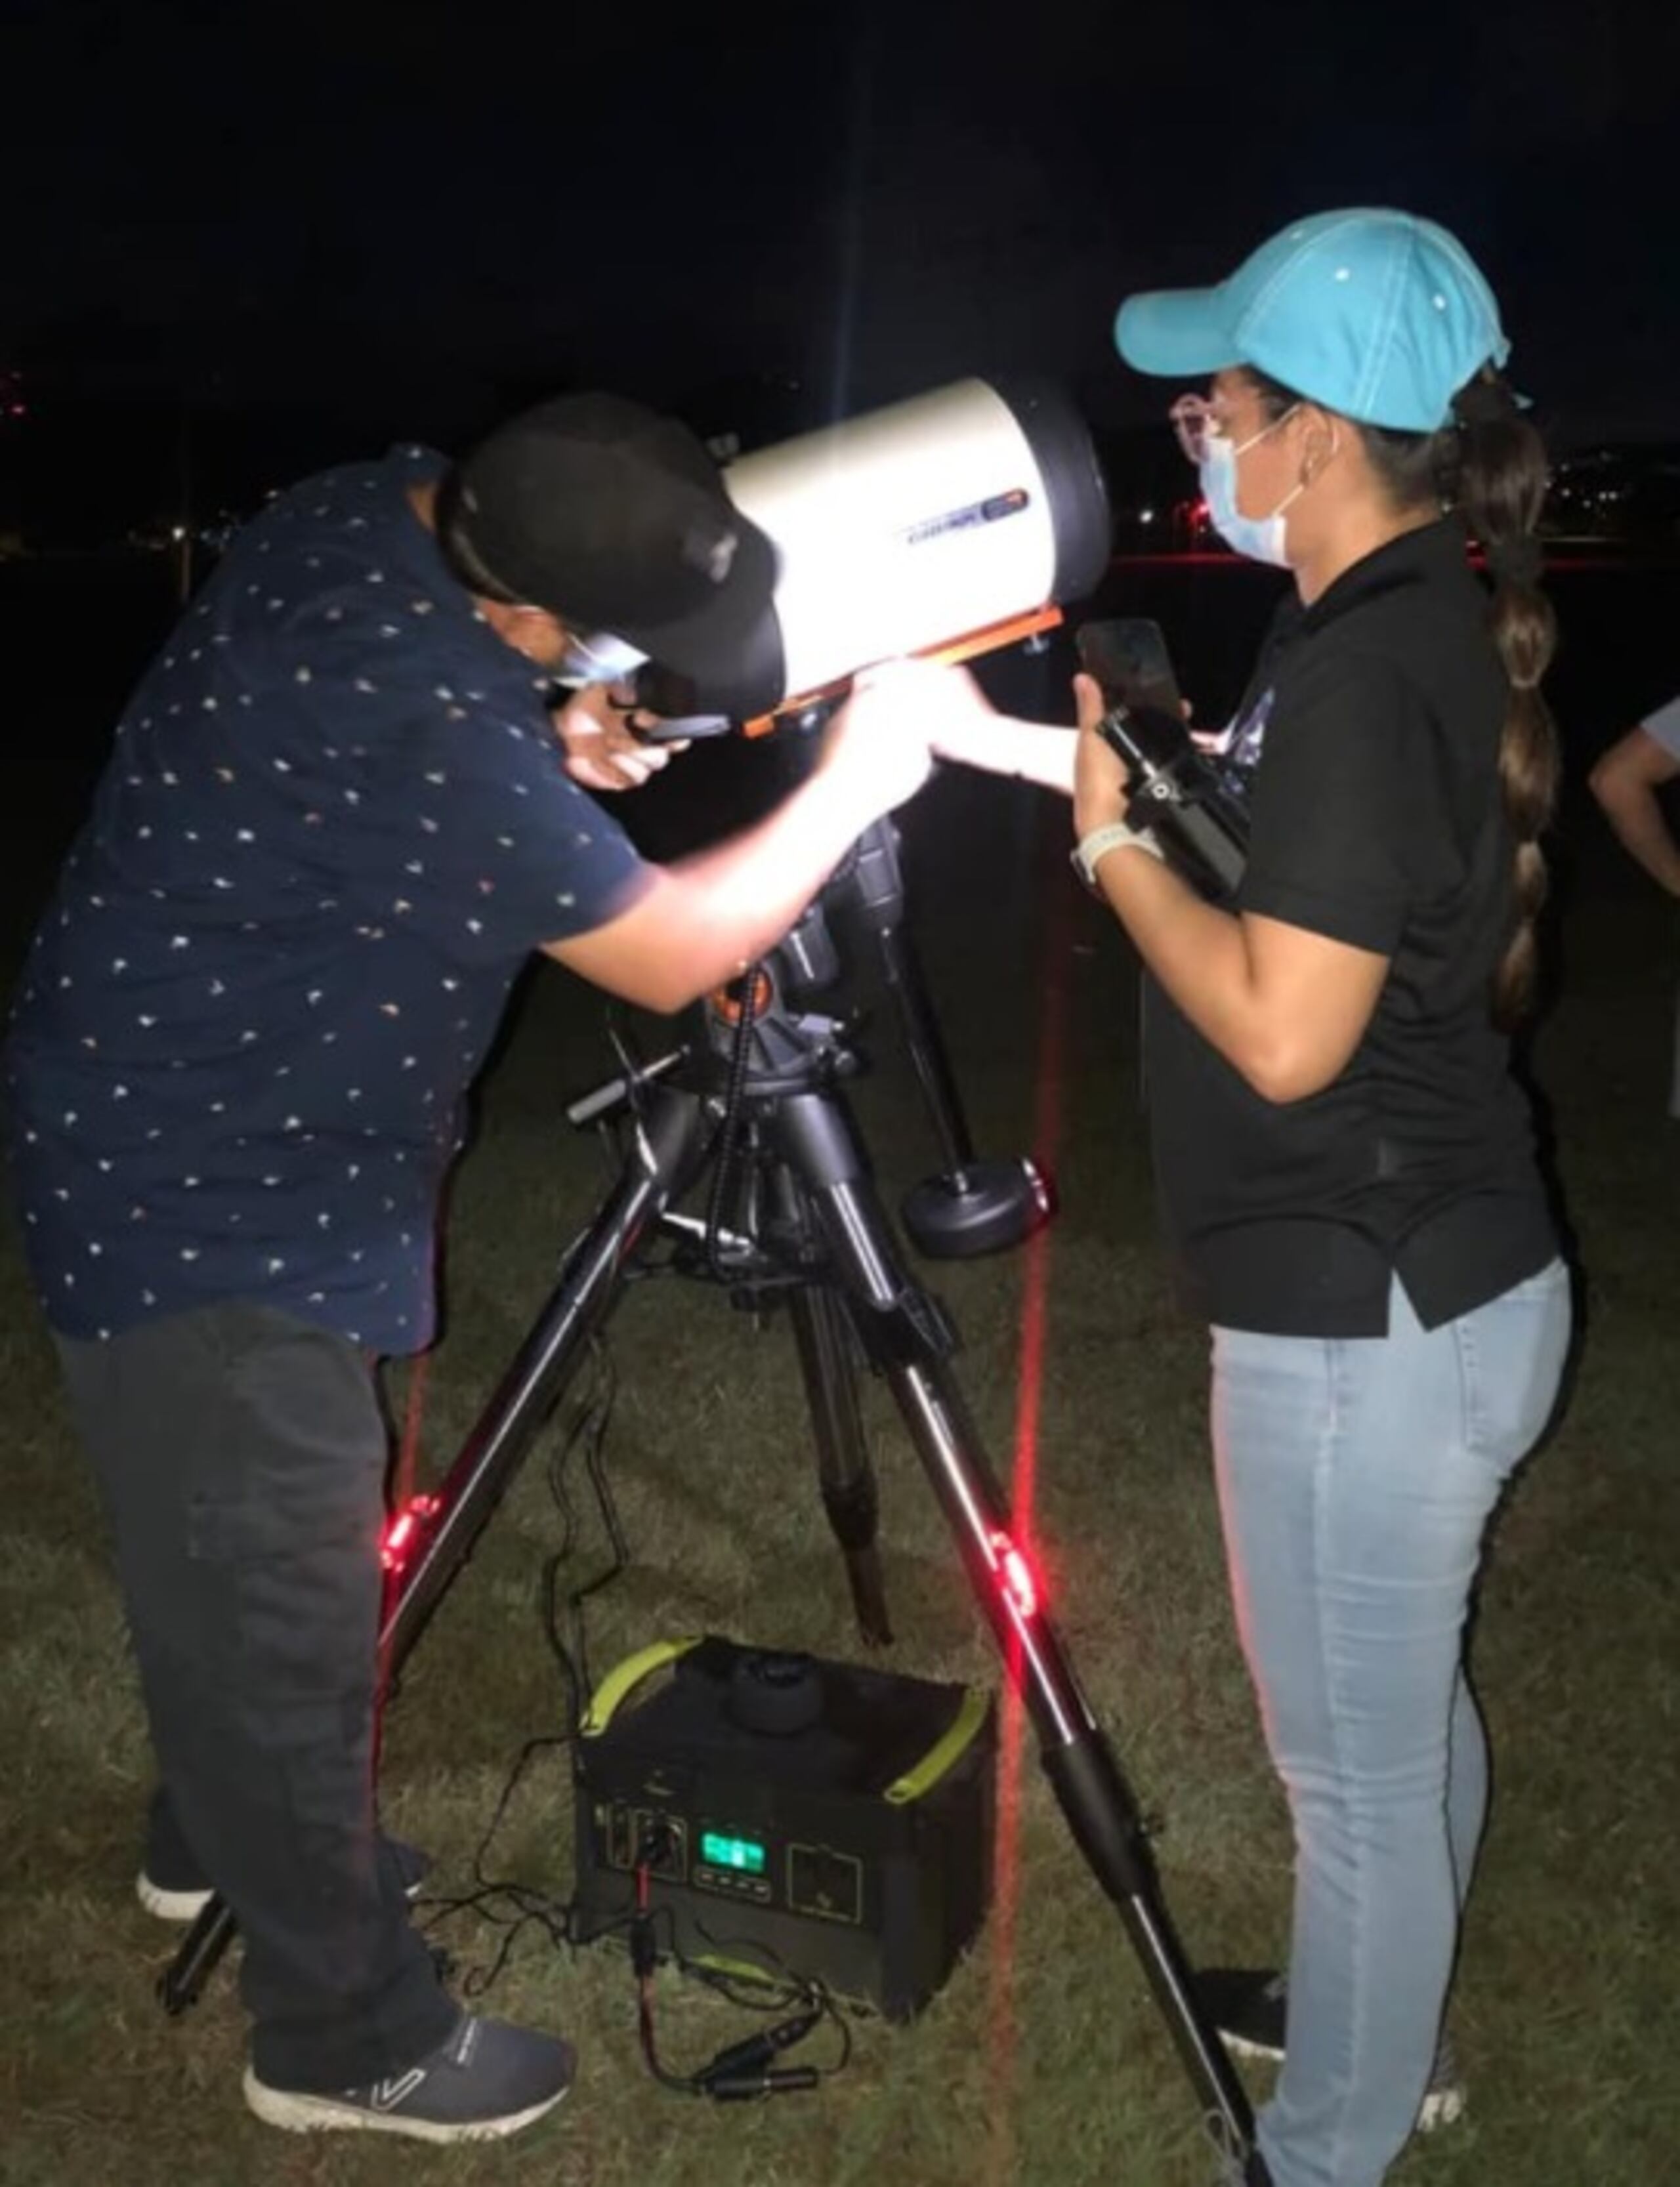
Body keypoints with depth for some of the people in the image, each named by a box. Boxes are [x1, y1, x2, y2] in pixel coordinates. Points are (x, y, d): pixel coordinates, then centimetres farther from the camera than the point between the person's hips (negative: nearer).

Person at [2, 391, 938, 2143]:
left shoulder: (373, 511, -6)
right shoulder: (432, 730, -33)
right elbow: (671, 959, -19)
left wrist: (543, 758, -2)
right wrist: (858, 782, -7)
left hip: (183, 1125, 9)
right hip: (203, 1196, -9)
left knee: (229, 1567, 25)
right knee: (282, 1604, 4)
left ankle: (219, 1835, 47)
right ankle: (348, 2033, 21)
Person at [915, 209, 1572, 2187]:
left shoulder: (1368, 666, -24)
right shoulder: (1413, 625, 6)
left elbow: (1282, 1030, -26)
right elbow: (1275, 841, 18)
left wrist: (1107, 839, -13)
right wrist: (1023, 746, 13)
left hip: (1369, 1317, -10)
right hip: (1432, 1278, 10)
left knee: (1357, 1764, 8)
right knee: (1406, 1710, 26)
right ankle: (1376, 2021, 48)